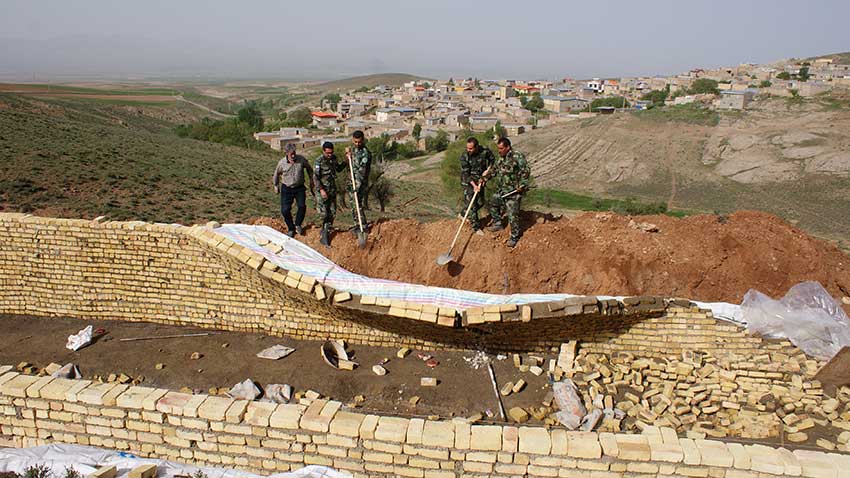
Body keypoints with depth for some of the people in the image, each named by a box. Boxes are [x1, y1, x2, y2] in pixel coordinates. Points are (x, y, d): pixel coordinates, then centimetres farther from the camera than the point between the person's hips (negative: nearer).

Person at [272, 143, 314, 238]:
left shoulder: (301, 159, -10)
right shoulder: (282, 163, -11)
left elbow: (309, 168, 10)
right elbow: (277, 174, 8)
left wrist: (311, 180, 14)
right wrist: (276, 186, 17)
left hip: (300, 188, 0)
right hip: (286, 188, 0)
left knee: (302, 206, -17)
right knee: (285, 210, -7)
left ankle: (298, 224, 9)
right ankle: (291, 229, 16)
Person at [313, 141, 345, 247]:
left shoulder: (333, 158, 6)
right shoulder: (319, 161, -14)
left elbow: (339, 169, 23)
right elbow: (315, 177, -17)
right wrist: (321, 189, -24)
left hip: (332, 190, 7)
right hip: (322, 190, -7)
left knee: (332, 213, 9)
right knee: (324, 214, -8)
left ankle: (325, 233, 22)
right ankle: (325, 238, 1)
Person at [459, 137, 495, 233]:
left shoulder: (485, 151, -12)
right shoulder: (464, 156, -18)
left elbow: (492, 161, 9)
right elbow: (465, 173, -17)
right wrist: (474, 185, -26)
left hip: (480, 181, 4)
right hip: (468, 182, -4)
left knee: (480, 202, 11)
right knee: (470, 204, -6)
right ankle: (476, 227, 4)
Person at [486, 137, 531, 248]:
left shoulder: (517, 157, -17)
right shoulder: (500, 158, 8)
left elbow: (526, 172, -19)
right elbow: (494, 170, 21)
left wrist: (522, 185, -23)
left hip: (513, 192, -8)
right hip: (500, 190, 8)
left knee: (512, 215, -5)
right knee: (493, 204, 22)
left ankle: (514, 237, 9)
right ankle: (498, 223, 43)